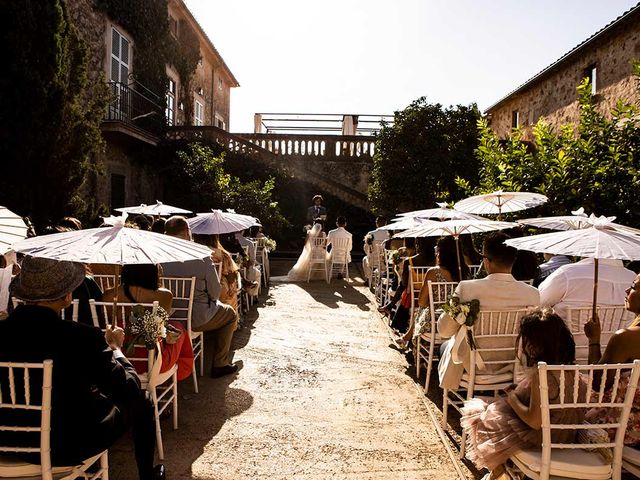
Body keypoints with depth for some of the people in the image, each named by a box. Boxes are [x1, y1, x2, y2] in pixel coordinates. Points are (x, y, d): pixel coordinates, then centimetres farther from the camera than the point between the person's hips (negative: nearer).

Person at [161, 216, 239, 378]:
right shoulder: (202, 259, -19)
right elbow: (215, 292, -12)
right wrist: (210, 300, 11)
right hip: (196, 319, -5)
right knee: (230, 314, 23)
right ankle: (219, 365, 24)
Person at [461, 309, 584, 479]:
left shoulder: (539, 373, -31)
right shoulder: (567, 364, -6)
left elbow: (535, 421, -29)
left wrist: (512, 398, -11)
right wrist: (519, 391, 5)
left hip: (541, 436, -8)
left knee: (479, 418, 4)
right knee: (495, 407, 21)